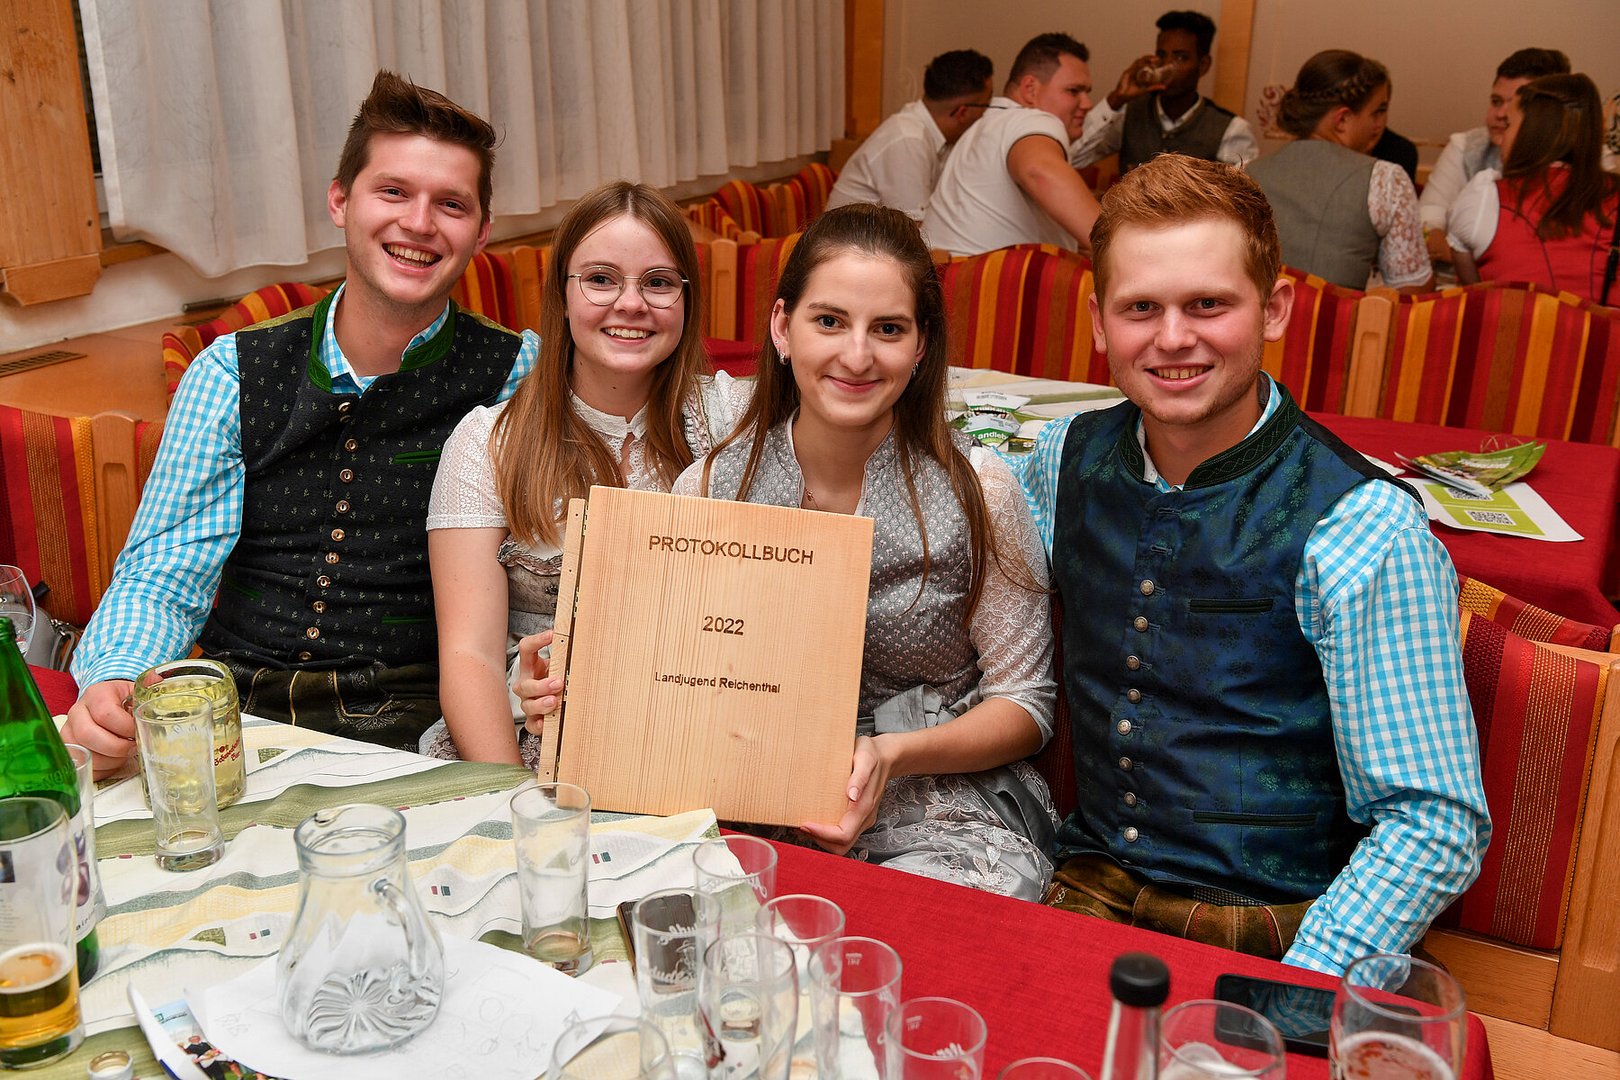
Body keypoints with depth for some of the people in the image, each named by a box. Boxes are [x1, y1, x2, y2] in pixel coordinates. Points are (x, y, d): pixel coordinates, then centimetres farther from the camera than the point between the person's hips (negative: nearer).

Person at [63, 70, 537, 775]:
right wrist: (114, 679, -17)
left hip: (412, 719, -3)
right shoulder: (231, 372, 7)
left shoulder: (521, 375, 1)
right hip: (236, 709, 4)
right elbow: (161, 575, 4)